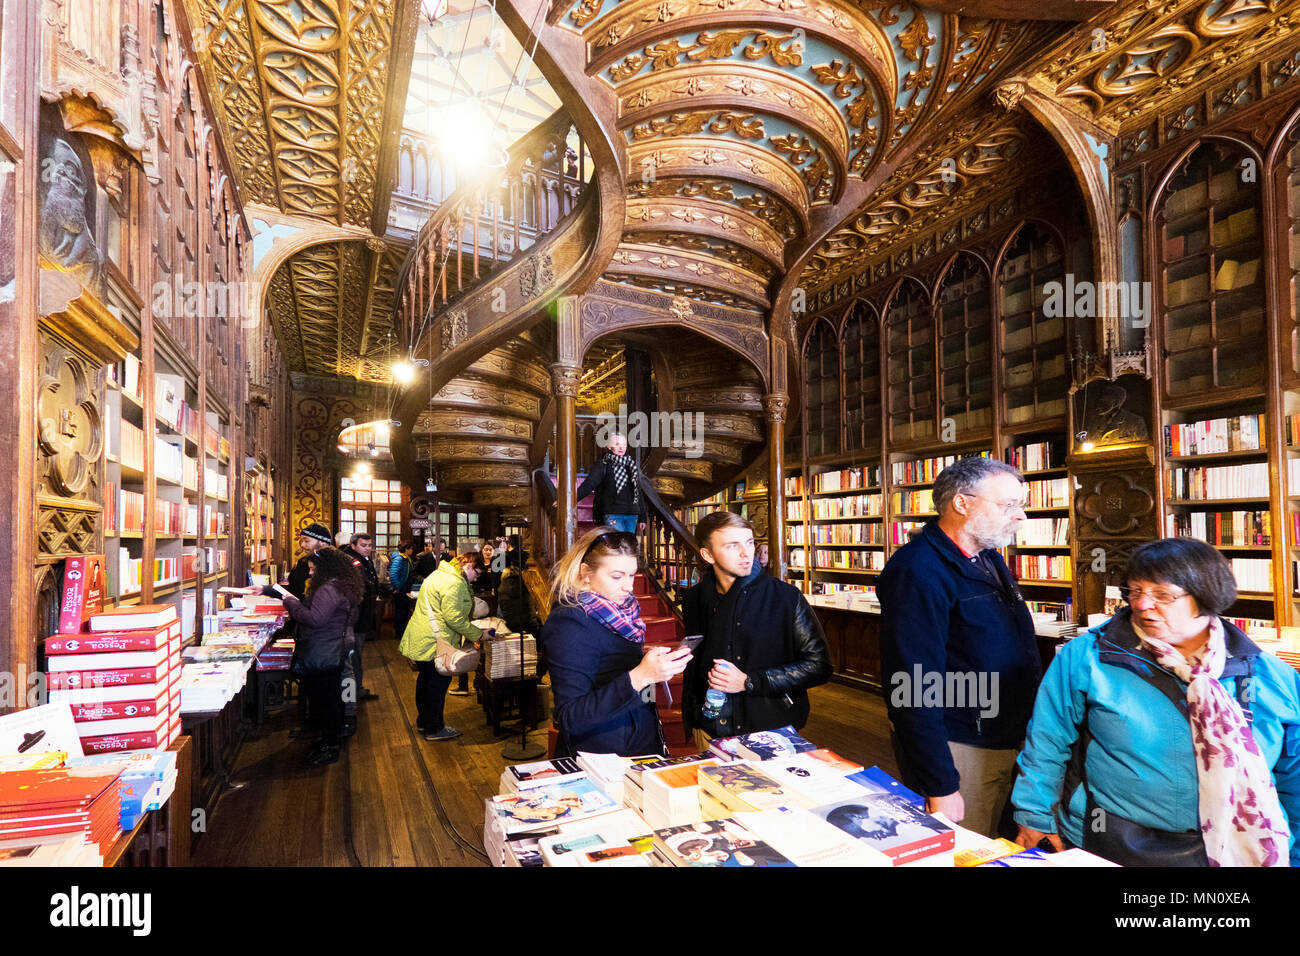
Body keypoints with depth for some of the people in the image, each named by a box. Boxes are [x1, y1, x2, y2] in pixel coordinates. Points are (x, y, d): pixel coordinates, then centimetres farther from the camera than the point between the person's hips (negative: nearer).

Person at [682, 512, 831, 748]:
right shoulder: (695, 599, 1)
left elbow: (819, 666, -10)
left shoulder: (786, 597, -10)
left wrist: (749, 682, -16)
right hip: (711, 734, 3)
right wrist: (689, 716, 11)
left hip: (772, 730, -2)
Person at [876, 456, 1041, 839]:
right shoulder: (919, 571, -24)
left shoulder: (989, 559, 9)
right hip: (961, 751, -9)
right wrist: (939, 786, -25)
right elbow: (913, 688, -26)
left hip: (1007, 742, 9)